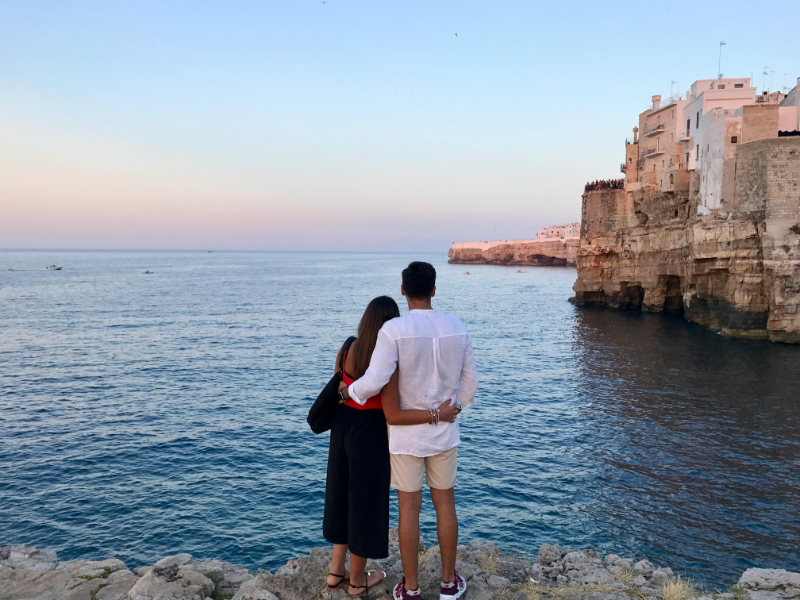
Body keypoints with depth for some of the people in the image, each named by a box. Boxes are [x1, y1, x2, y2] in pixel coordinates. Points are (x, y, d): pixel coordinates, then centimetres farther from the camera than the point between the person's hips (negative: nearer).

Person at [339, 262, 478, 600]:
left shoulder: (393, 330, -20)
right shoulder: (457, 328, -6)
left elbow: (373, 382, -26)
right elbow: (469, 382, 1)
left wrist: (350, 390, -3)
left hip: (404, 432, -3)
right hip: (443, 432, 3)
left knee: (408, 508, 10)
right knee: (445, 504, 17)